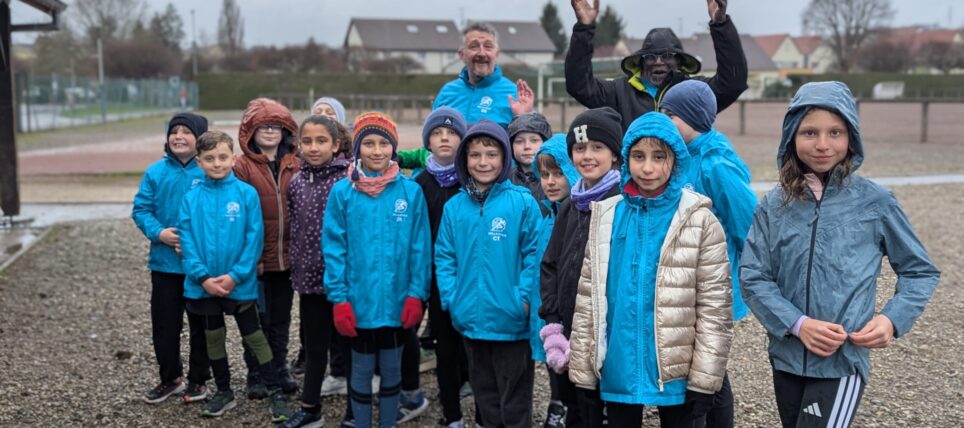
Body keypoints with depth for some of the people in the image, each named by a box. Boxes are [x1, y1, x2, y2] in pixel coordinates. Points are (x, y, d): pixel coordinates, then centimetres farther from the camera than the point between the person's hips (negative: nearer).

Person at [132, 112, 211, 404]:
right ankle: (170, 379, 29)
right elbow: (141, 209, 1)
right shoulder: (156, 172, -1)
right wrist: (158, 232, -15)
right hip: (165, 262, 3)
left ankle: (198, 379, 26)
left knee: (201, 324, 11)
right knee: (164, 324, 11)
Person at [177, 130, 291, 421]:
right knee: (213, 338, 16)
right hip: (204, 285, 3)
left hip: (240, 283, -3)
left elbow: (255, 239, -11)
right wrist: (203, 277, -14)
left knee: (253, 337, 5)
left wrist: (235, 275, -16)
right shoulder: (191, 198, -2)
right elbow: (187, 243, -3)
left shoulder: (247, 193, -8)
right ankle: (223, 392, 32)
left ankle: (276, 392, 16)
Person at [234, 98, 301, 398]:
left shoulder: (295, 167, 5)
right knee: (258, 319, 8)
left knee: (281, 317, 16)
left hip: (287, 257, 3)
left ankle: (280, 369, 30)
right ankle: (256, 375, 22)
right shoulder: (242, 167, -6)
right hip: (257, 257, -3)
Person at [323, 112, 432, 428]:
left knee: (391, 368, 15)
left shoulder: (411, 191, -4)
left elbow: (420, 247, -2)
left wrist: (416, 294, -7)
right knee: (361, 369, 13)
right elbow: (334, 248, -5)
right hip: (359, 300, -1)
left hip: (397, 301, 1)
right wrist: (339, 298, -9)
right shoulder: (342, 192, -5)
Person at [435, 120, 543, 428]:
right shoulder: (454, 207, 4)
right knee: (484, 392, 20)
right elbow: (445, 257, 6)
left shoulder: (523, 202, -9)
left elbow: (534, 253, -9)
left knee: (514, 401, 9)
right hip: (471, 320, 4)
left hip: (511, 321, -4)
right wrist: (451, 298, -3)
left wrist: (525, 297, -15)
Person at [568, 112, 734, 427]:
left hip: (674, 373, -3)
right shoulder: (606, 216, 2)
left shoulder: (699, 220, -6)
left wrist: (703, 380, -9)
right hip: (617, 371, 3)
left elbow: (715, 306, -6)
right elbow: (588, 297, 5)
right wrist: (583, 371, 3)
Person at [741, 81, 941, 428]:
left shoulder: (875, 202, -4)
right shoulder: (774, 205, 0)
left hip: (843, 361, -3)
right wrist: (797, 324, -16)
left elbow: (920, 272, 5)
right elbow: (753, 277, -3)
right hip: (786, 357, 3)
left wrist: (892, 319, -12)